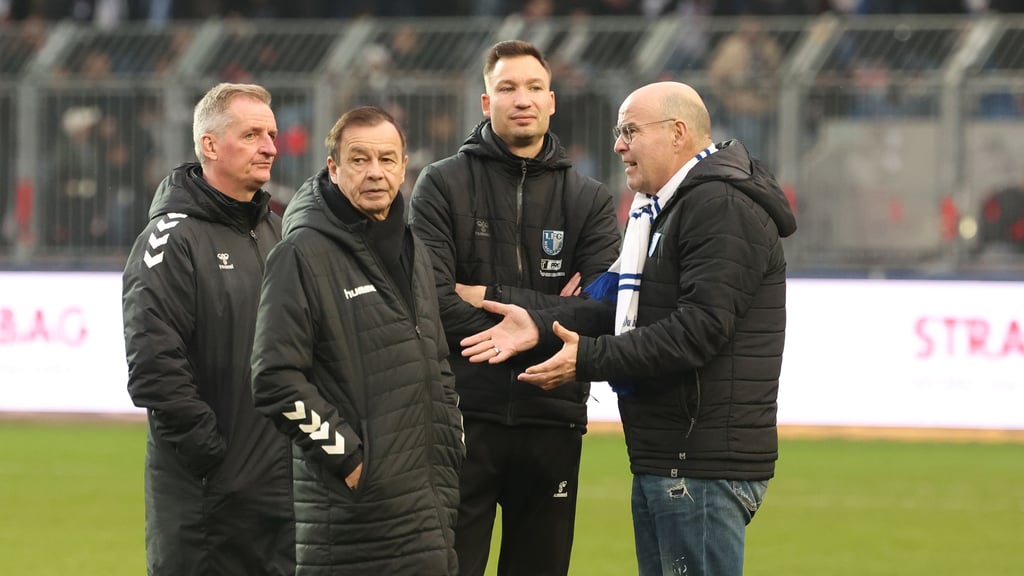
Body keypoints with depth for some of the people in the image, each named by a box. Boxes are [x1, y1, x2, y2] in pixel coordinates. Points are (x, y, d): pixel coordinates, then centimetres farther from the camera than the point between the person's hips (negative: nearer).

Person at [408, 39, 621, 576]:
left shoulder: (590, 199, 9)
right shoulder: (442, 184, 3)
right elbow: (432, 299, -11)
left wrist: (493, 298, -10)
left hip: (553, 423, 2)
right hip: (465, 415, -2)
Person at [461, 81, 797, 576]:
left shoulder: (723, 208, -14)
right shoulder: (668, 208, 22)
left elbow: (700, 327, -23)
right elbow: (622, 308, 19)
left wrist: (590, 358, -20)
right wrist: (539, 326, 4)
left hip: (705, 465, -11)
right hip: (663, 461, 11)